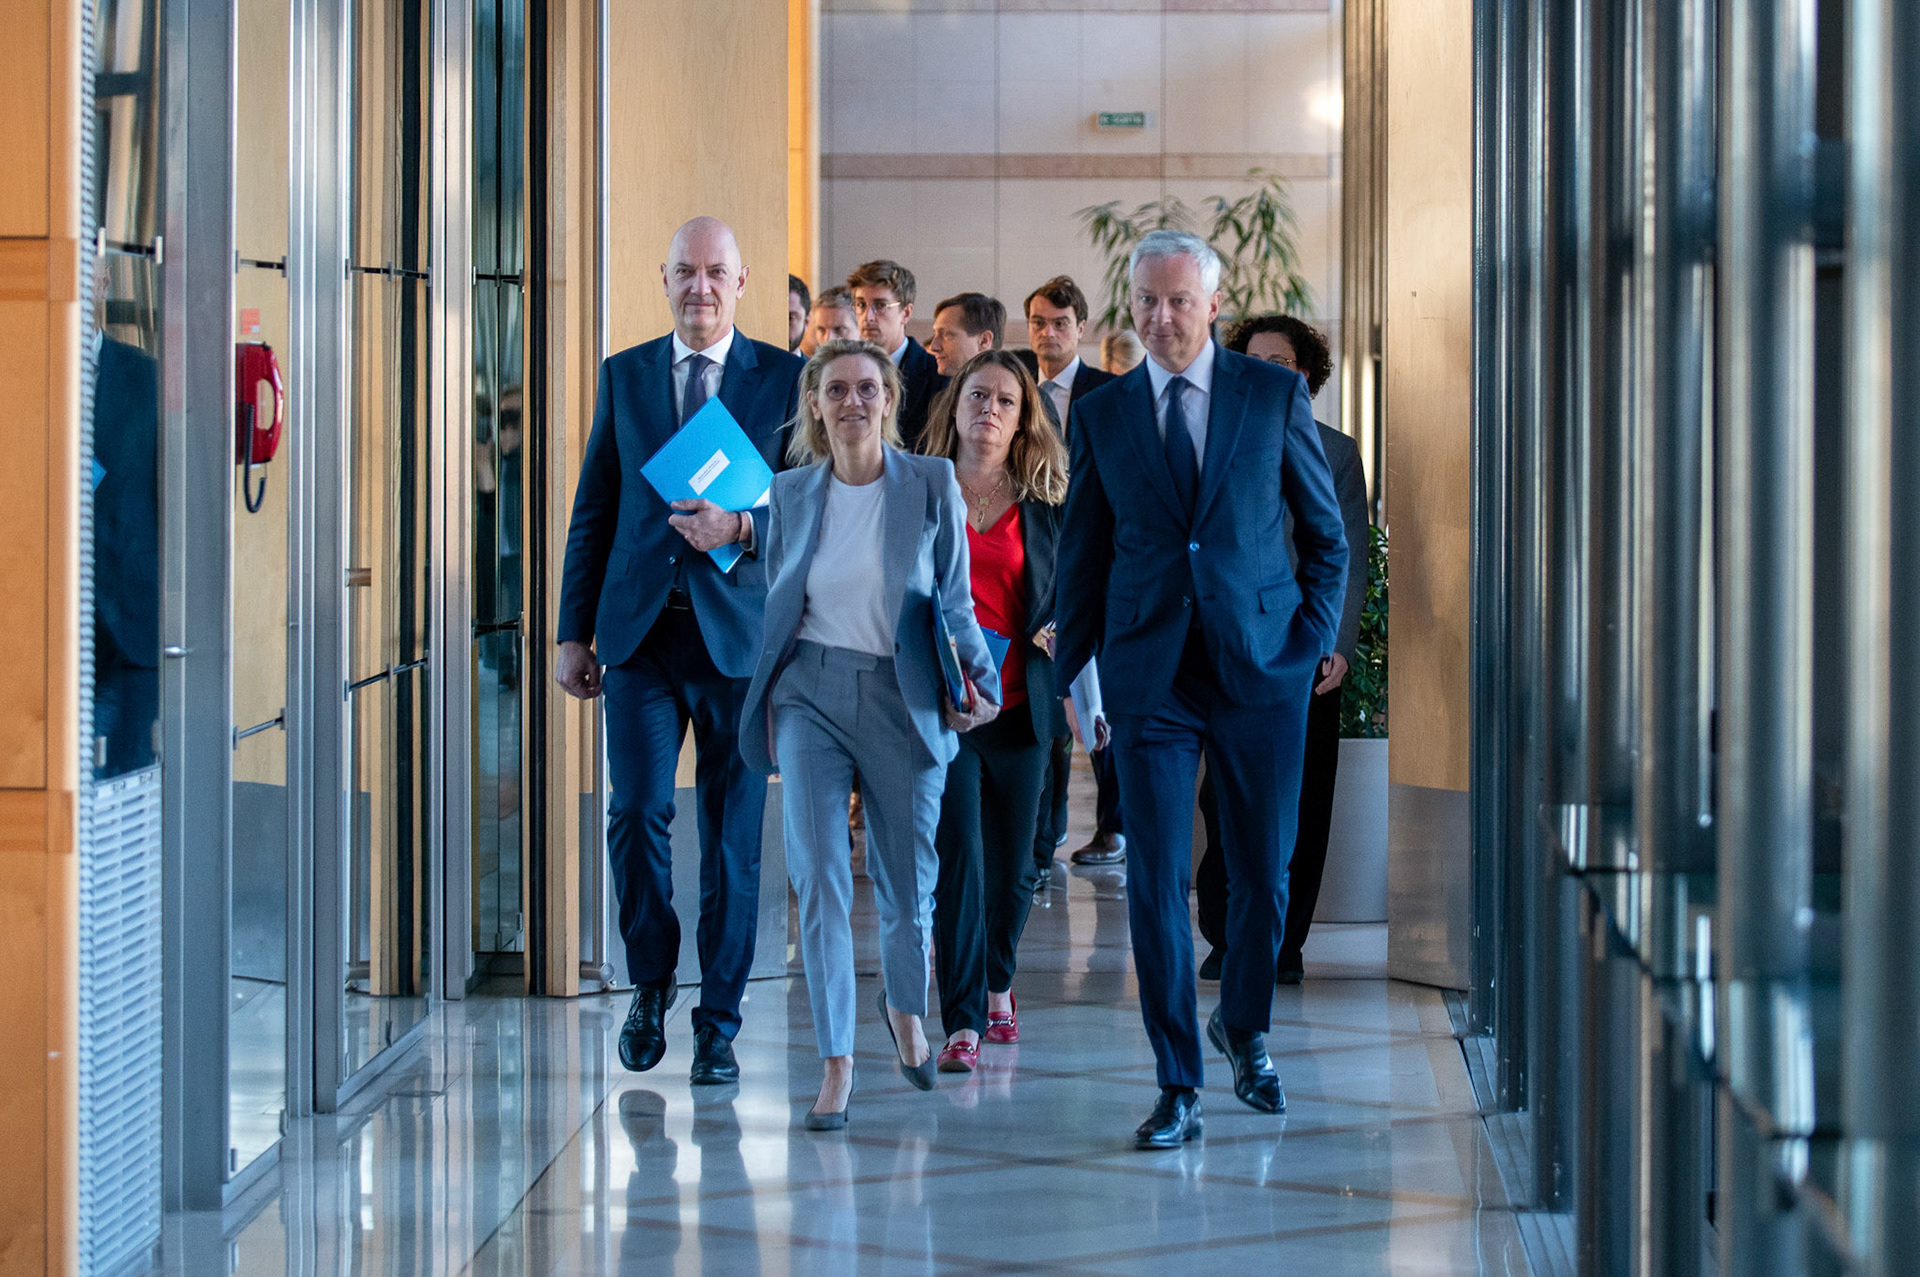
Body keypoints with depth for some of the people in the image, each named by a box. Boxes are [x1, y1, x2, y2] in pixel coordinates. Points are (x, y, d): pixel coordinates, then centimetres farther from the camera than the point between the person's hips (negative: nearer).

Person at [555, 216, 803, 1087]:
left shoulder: (784, 379, 4)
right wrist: (574, 632, 7)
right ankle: (651, 982, 14)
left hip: (738, 633, -1)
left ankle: (718, 1024, 13)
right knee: (637, 811, -9)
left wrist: (740, 527, -18)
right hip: (641, 631, 1)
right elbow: (593, 513, 12)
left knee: (733, 835, 2)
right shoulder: (623, 377, 12)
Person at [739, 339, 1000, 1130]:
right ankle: (836, 1063, -5)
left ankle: (905, 1007, 40)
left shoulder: (932, 486, -1)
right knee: (820, 879, -9)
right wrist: (765, 697, 11)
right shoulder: (792, 492, 4)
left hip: (903, 698, 0)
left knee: (907, 878, 10)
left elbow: (954, 600, 4)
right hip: (811, 694, 1)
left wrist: (976, 680, -7)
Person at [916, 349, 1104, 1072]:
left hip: (1018, 706, 2)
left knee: (1011, 864, 10)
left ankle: (996, 985, 35)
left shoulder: (1046, 505, 8)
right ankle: (963, 1025, -9)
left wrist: (1061, 629, -9)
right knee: (957, 858, -11)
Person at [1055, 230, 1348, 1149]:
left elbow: (1326, 532, 9)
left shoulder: (1275, 395, 3)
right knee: (1156, 881, -5)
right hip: (1150, 680, 0)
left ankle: (1243, 1030, 34)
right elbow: (1083, 557, 12)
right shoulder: (1100, 416, 6)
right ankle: (1178, 1089, 3)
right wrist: (1070, 675, 6)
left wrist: (1314, 638, 0)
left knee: (1263, 872, 8)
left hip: (1262, 668, 0)